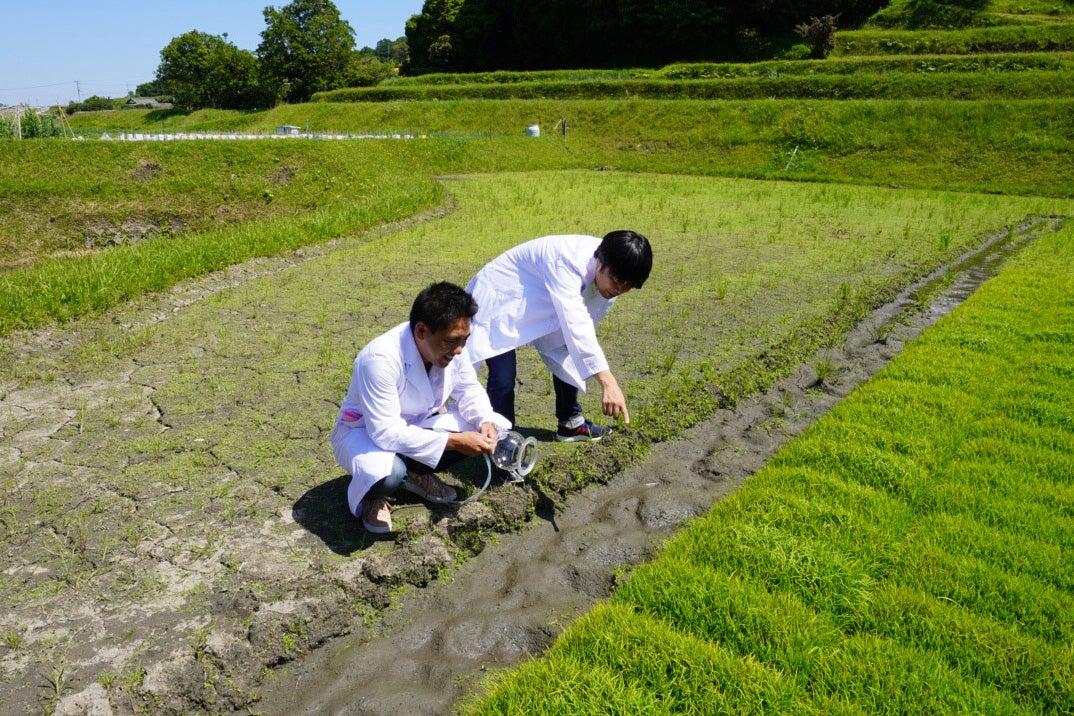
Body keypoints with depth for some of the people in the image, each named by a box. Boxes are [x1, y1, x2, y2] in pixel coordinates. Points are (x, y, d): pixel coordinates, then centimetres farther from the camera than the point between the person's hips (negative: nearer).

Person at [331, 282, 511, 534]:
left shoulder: (450, 345, -18)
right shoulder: (380, 359, -36)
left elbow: (468, 389, -2)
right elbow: (385, 432, -37)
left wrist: (485, 422, -23)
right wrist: (453, 441, -37)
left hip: (417, 423, 6)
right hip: (366, 431, -6)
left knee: (481, 431, -13)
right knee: (389, 475, -38)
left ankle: (417, 473, 9)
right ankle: (371, 496, 1)